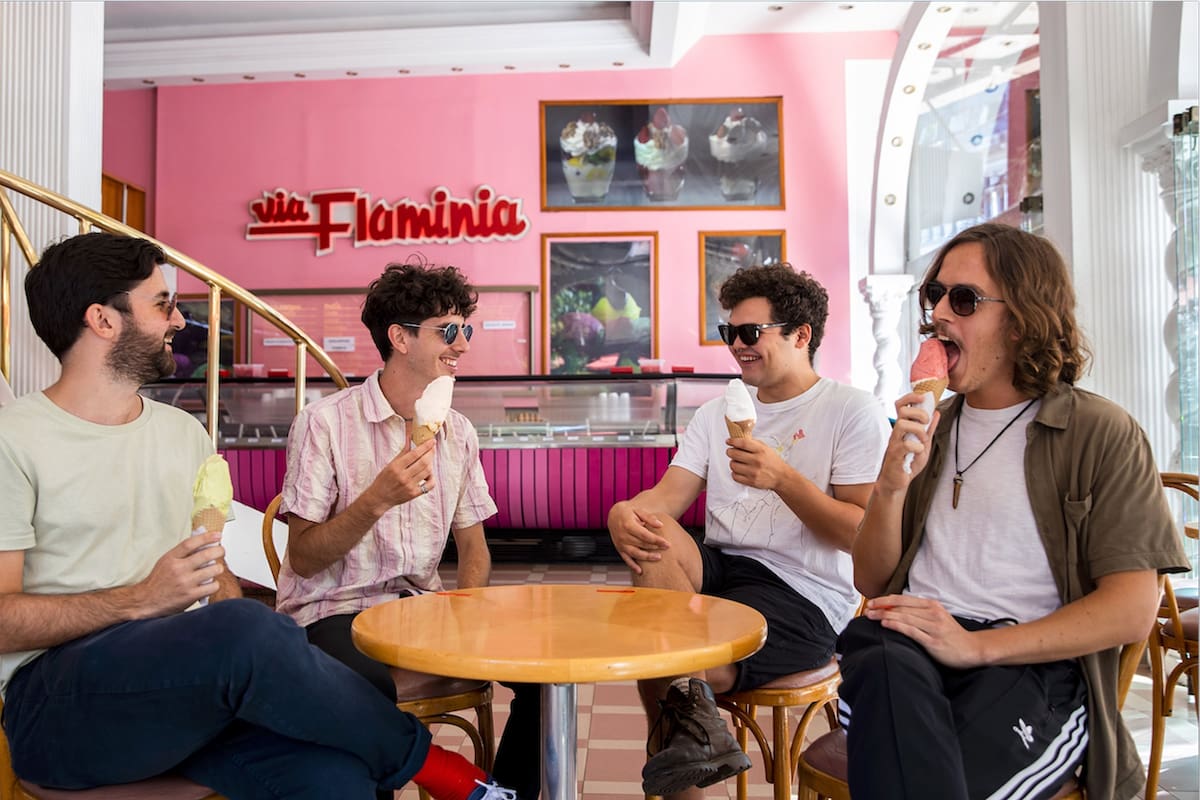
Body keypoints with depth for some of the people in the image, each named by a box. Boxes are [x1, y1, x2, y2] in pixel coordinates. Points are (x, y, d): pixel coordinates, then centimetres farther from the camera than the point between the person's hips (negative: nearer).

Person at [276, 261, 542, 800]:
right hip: (334, 611, -5)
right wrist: (378, 499, -25)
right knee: (370, 689, -37)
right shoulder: (325, 423, -9)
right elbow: (302, 560, -10)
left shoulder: (458, 432, 8)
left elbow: (473, 545, 14)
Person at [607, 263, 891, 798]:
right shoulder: (715, 414, 17)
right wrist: (623, 514, -21)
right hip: (719, 569, 7)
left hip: (805, 594, -6)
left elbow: (862, 535, -7)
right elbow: (665, 499, 3)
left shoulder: (853, 412, 0)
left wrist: (784, 479, -21)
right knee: (649, 535, -28)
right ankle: (698, 728, -20)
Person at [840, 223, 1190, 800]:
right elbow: (870, 583, 15)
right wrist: (890, 486, -4)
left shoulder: (1101, 433, 6)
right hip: (909, 644, 4)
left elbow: (1131, 612, -4)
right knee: (885, 668, -34)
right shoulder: (926, 430, 19)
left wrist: (975, 644, -16)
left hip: (1033, 665, -3)